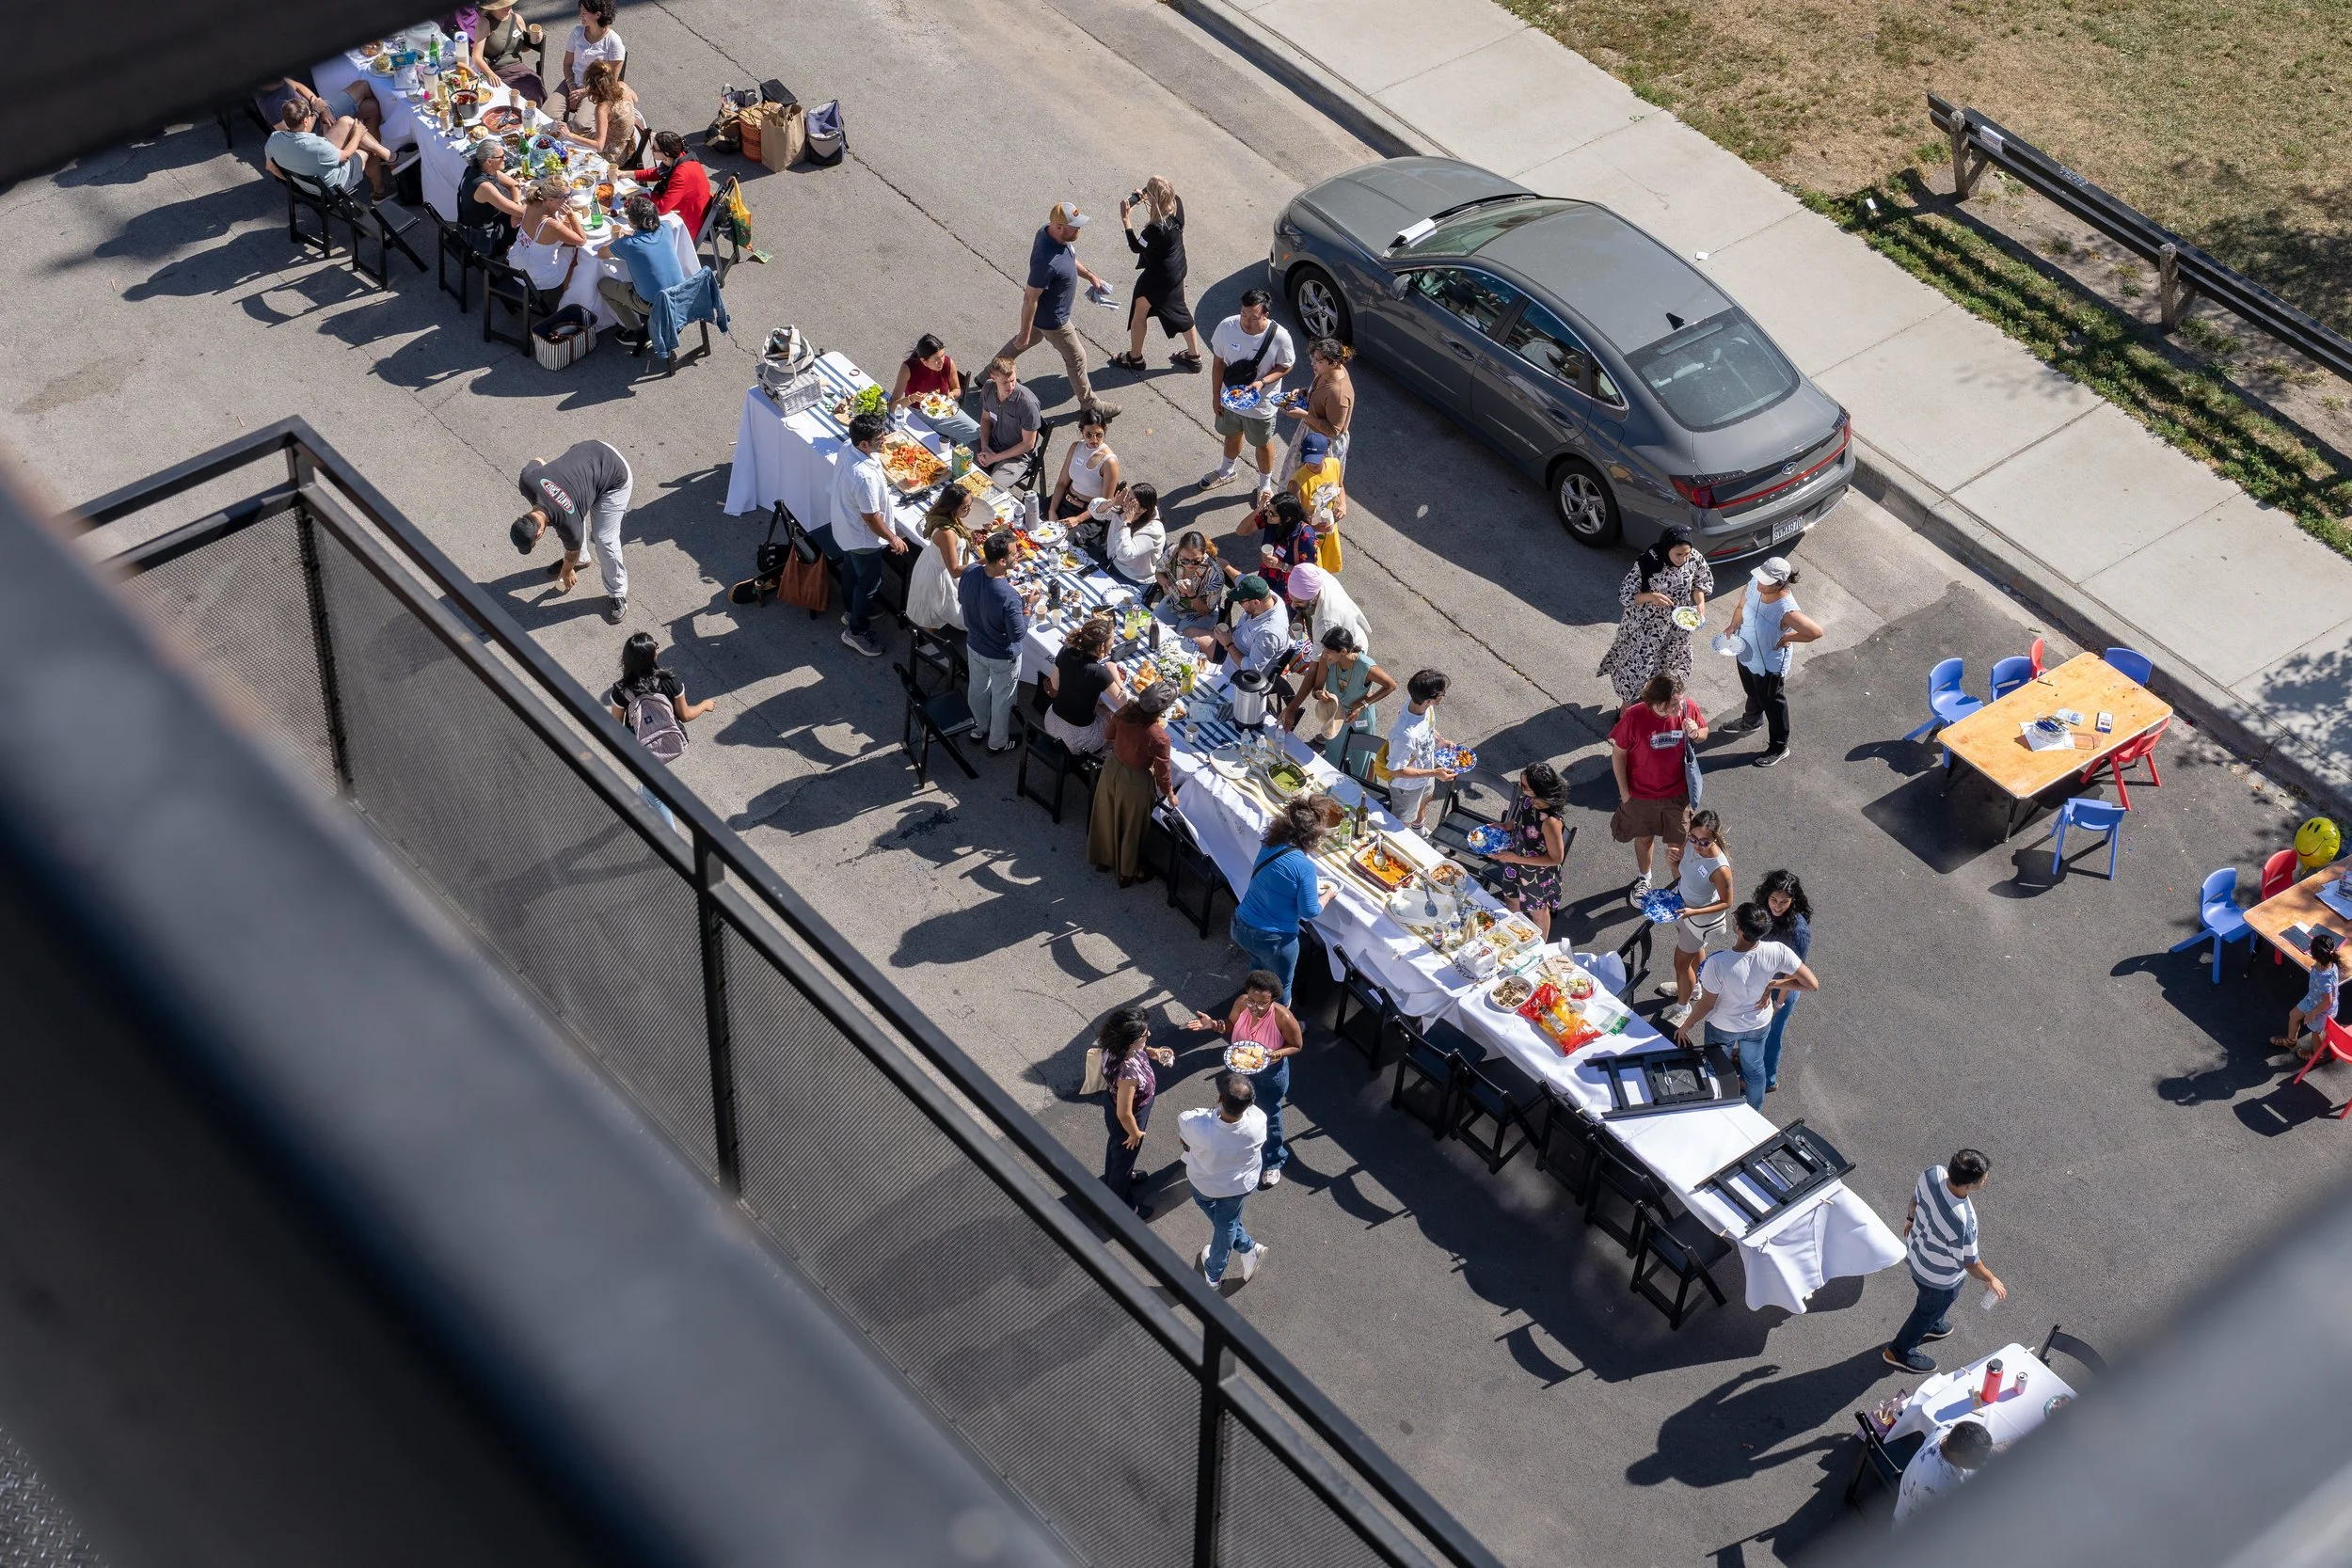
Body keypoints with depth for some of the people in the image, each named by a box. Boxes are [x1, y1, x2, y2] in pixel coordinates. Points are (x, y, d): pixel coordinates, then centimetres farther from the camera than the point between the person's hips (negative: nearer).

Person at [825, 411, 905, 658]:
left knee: (851, 570, 31)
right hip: (863, 539, -9)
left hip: (844, 530, 9)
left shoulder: (847, 452, -14)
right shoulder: (865, 476, -41)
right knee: (869, 583, 13)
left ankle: (853, 612, 55)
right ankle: (856, 632, 31)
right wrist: (893, 539, -16)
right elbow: (871, 518, -30)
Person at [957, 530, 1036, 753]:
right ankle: (998, 742, 45)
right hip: (1002, 657, -6)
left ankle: (980, 726, 58)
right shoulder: (1009, 597, -41)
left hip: (974, 646, 6)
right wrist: (1028, 606, -17)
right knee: (1002, 700, 22)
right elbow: (1018, 634, -28)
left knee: (978, 688, 32)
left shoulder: (970, 573, -22)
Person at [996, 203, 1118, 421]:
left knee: (1030, 339, 32)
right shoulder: (1047, 261, -43)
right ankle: (1089, 404, 35)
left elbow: (1070, 258, 10)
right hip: (1052, 320, -9)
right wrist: (1025, 332, -22)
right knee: (1076, 358, 12)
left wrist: (1090, 275, 18)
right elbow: (1030, 299, -32)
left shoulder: (1049, 232, -14)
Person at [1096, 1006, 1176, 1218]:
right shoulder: (1128, 1073, -46)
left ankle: (1113, 1179, 66)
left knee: (1115, 1145, 36)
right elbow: (1124, 1114, -33)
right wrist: (1135, 1133, -15)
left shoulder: (1117, 1047, -23)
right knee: (1124, 1156, 21)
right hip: (1124, 1120, -7)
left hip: (1113, 1104, 7)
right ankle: (1120, 1205, 49)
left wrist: (1151, 1051, -9)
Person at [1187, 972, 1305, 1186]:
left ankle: (1273, 1162, 46)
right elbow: (1232, 1027, -3)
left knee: (1269, 1117, 20)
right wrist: (1213, 1025, -22)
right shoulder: (1241, 1003, -24)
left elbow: (1297, 1046, -18)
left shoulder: (1283, 1017, -35)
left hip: (1271, 1074, -4)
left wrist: (1278, 1053, -36)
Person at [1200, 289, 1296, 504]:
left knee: (1263, 444, 22)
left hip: (1261, 404, -3)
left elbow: (1285, 367, -13)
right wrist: (1216, 396, -2)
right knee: (1232, 435, 30)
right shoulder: (1227, 327, -24)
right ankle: (1226, 471, 59)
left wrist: (1263, 382, -29)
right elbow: (1218, 362, -9)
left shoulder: (1279, 337, -31)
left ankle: (1265, 484, 48)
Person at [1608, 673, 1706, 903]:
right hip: (1641, 795, -1)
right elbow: (1618, 753, -14)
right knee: (1644, 839, 25)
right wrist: (1624, 792, -8)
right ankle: (1643, 879, 52)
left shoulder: (1688, 708, -20)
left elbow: (1704, 732, 1)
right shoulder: (1634, 717, -28)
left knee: (1677, 845, 14)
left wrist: (1696, 734, -24)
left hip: (1677, 793, 1)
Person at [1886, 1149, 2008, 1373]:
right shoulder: (1962, 1222, -46)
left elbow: (1916, 1198, -3)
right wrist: (1991, 1280, -6)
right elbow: (1969, 1262, -26)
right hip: (1941, 1276, -6)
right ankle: (1900, 1352, 49)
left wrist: (1912, 1218, 19)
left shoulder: (1932, 1174, -28)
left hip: (1918, 1248, 6)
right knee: (1931, 1308, 26)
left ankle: (1931, 1325, 68)